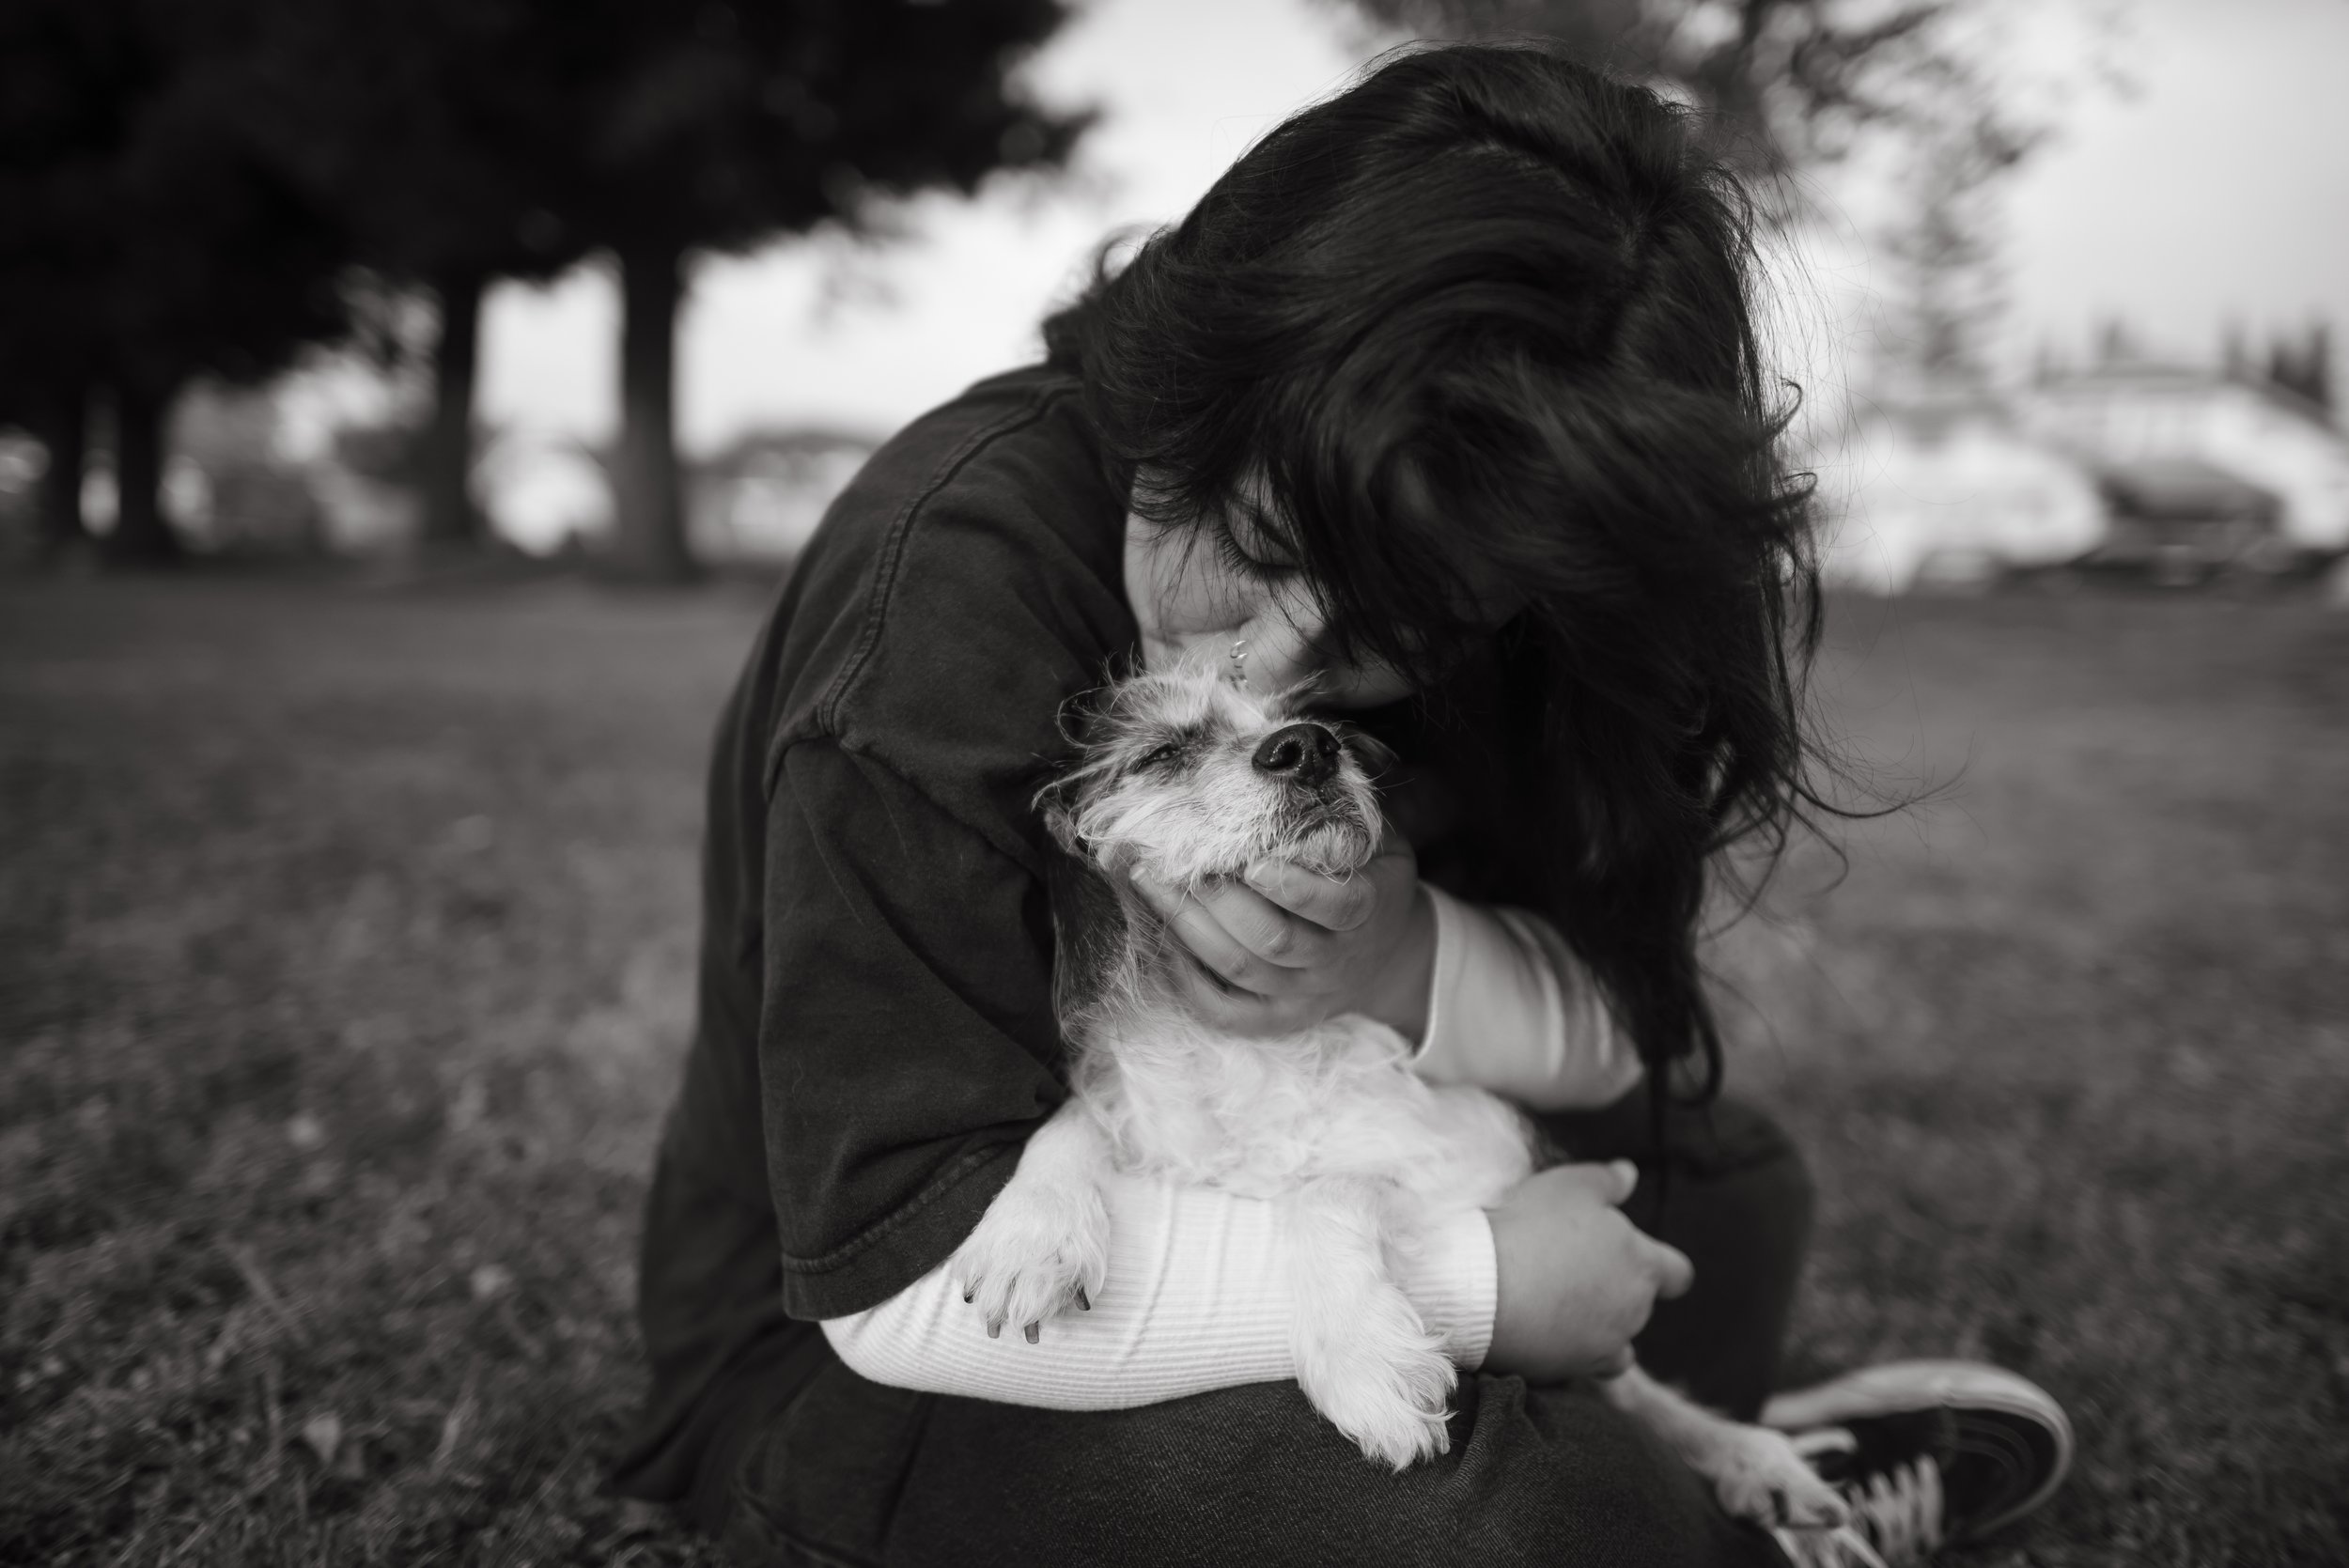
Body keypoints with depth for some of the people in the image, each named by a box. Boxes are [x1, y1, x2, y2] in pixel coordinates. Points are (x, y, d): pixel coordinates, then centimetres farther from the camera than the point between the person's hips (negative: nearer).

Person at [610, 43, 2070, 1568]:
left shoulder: (1415, 582, -8)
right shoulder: (960, 564, -28)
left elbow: (1637, 1025, -5)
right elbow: (903, 1265, -30)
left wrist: (1405, 964, -27)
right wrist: (1477, 1284, -26)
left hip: (1222, 1193, 6)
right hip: (848, 1357, -6)